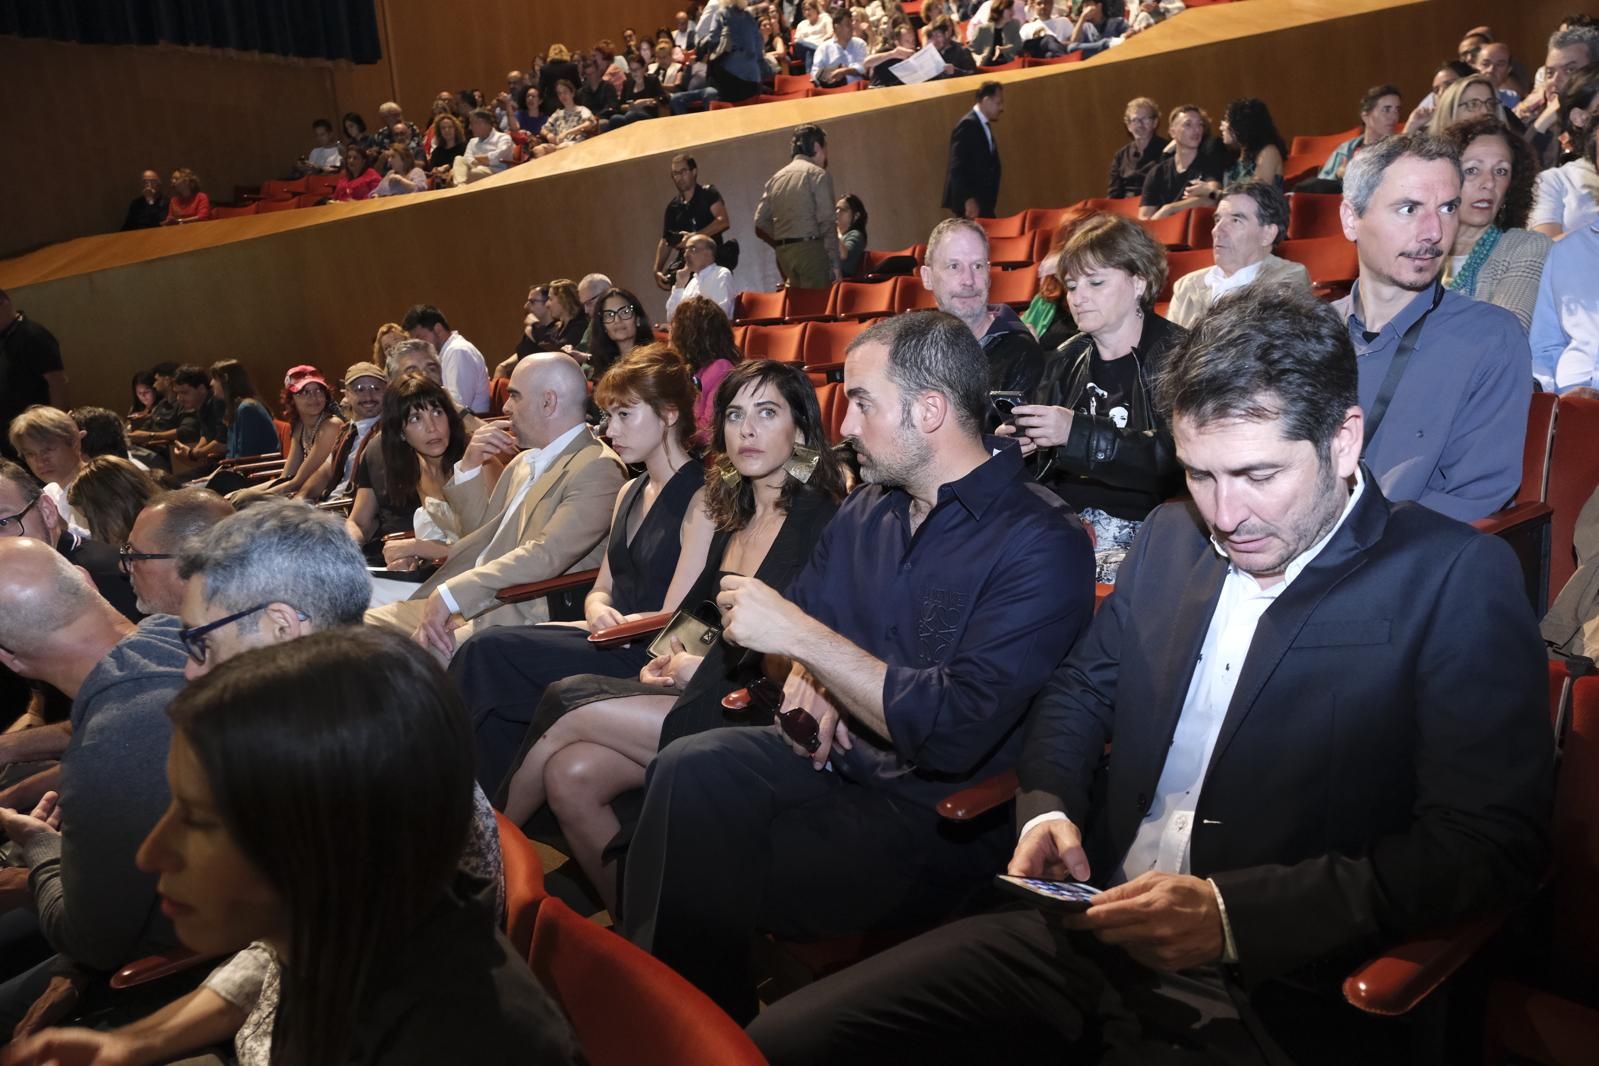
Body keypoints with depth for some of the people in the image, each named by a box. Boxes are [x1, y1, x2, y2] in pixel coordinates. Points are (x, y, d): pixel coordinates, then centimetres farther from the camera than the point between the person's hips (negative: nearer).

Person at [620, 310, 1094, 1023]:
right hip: (834, 755, 7)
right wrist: (805, 679, -4)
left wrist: (800, 636, -19)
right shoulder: (867, 511, 9)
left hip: (940, 818, -7)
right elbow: (798, 618, 20)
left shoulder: (1040, 543, -15)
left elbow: (956, 732, -23)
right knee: (691, 771, -20)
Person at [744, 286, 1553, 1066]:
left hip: (1275, 992, -5)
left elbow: (1491, 845, -14)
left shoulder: (1457, 579, -7)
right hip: (1089, 931, 5)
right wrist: (1047, 807, 0)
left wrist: (1232, 913, -22)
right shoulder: (1171, 537, 9)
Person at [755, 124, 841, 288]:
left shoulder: (776, 178, 15)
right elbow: (827, 222, -10)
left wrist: (782, 244, 17)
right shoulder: (817, 174, -2)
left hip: (783, 252, 6)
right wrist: (834, 262, -9)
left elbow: (761, 223, 9)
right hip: (811, 249, -6)